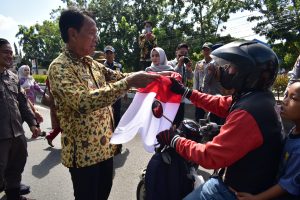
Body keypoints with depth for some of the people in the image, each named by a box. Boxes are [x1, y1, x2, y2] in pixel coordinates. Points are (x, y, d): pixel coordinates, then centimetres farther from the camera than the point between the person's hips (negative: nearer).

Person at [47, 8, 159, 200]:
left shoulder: (92, 64, 7)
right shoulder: (59, 67, -19)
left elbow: (118, 77, 11)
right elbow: (84, 101, -34)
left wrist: (154, 76, -2)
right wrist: (130, 81, -34)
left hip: (105, 146, 8)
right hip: (84, 151, -7)